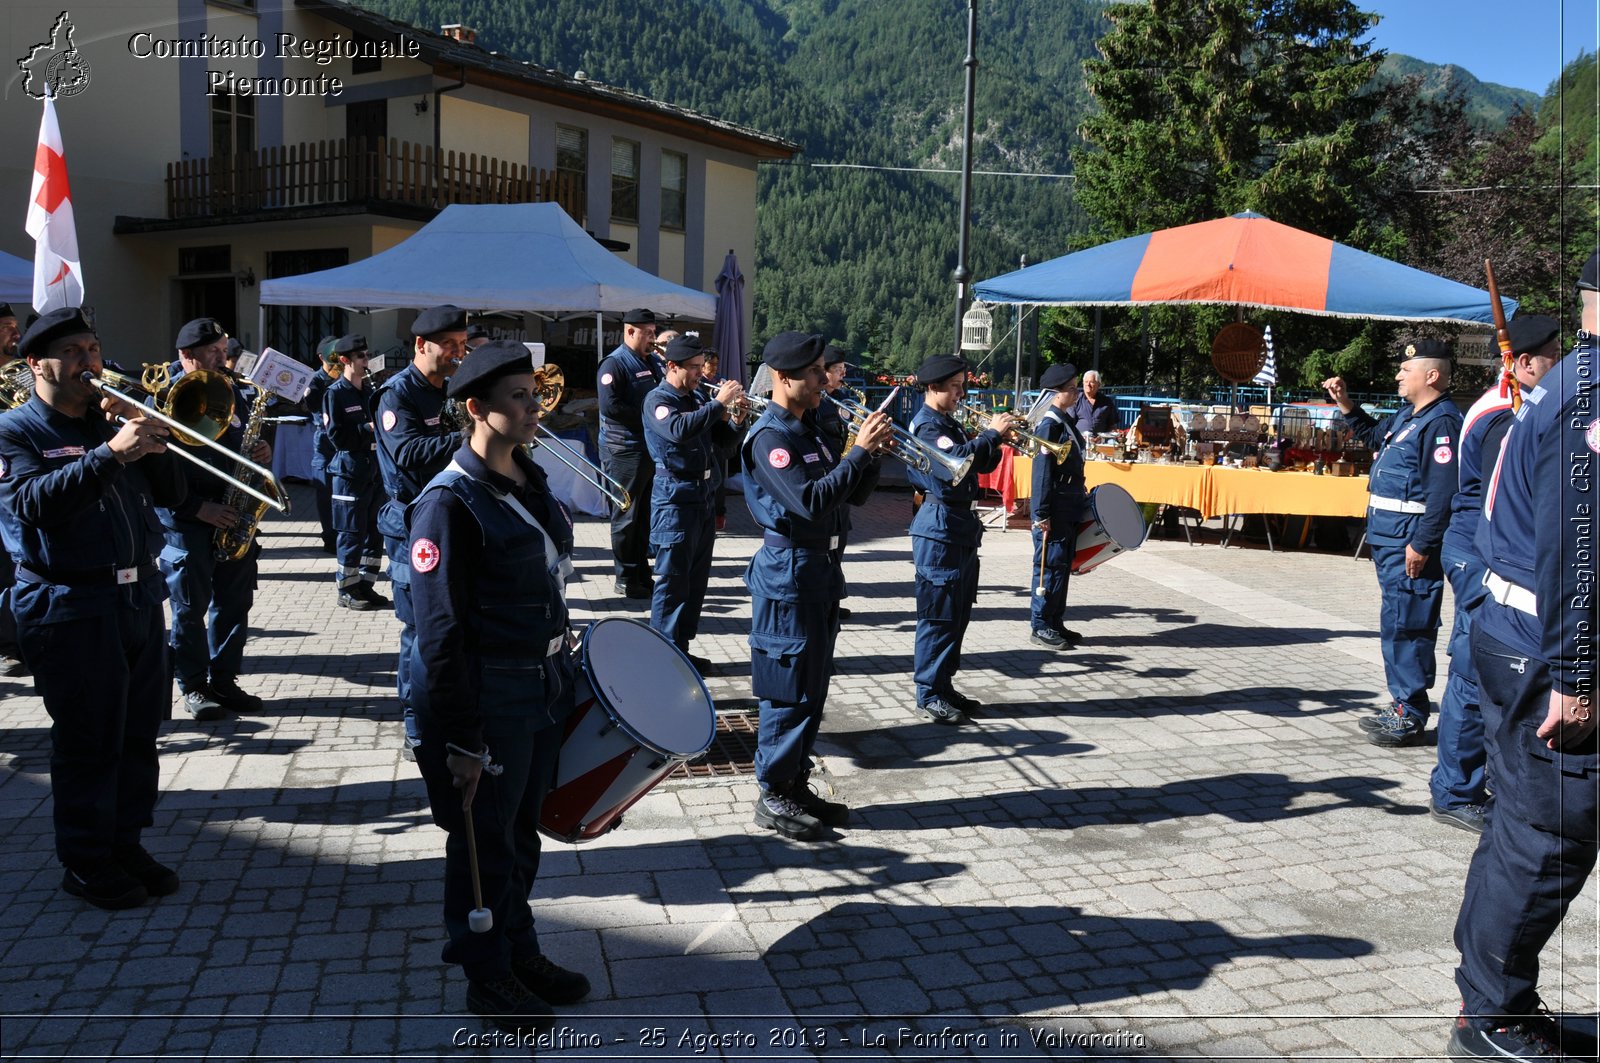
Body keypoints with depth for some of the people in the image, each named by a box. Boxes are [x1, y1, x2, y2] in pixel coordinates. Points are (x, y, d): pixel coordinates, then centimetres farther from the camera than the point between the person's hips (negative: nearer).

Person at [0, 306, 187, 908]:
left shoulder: (113, 418, 15)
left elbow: (171, 495, 12)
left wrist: (152, 445, -6)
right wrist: (111, 453, -28)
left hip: (140, 596, 6)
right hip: (72, 605, -6)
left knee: (140, 730, 11)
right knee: (87, 740, 1)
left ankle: (127, 842, 26)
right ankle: (86, 863, 14)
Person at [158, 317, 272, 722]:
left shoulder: (233, 392, 10)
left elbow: (246, 444, 23)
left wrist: (262, 451, -2)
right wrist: (199, 508, -20)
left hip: (232, 517, 6)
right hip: (185, 521, -6)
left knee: (235, 602, 8)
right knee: (191, 607, 2)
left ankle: (224, 681, 19)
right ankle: (193, 687, 14)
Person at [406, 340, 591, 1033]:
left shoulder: (531, 480, 7)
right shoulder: (449, 503, -19)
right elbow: (440, 632, -19)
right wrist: (462, 741, -19)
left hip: (545, 685, 8)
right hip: (489, 698, -7)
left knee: (522, 829, 21)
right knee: (486, 839, 10)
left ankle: (521, 952, 39)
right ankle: (487, 977, 28)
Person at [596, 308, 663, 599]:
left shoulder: (653, 362, 15)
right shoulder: (614, 364, -11)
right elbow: (610, 406, -21)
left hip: (651, 448, 8)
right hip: (625, 451, -8)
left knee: (645, 515, 13)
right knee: (627, 515, 0)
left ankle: (642, 574, 23)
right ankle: (626, 579, 8)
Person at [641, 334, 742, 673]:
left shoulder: (696, 398, 14)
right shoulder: (657, 400, -9)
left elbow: (722, 439, 15)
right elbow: (679, 430, -30)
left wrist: (729, 417, -5)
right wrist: (718, 403, -27)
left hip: (702, 494, 8)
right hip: (675, 496, -8)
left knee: (696, 580, 12)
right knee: (672, 580, -4)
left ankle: (682, 648, 22)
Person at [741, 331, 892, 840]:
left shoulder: (807, 429, 13)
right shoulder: (769, 436, -16)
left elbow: (839, 491, 17)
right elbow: (810, 502, -27)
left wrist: (871, 451, 2)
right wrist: (860, 451, -23)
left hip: (820, 569, 9)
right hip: (789, 573, -9)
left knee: (813, 687, 14)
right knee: (789, 689, -2)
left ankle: (797, 785, 25)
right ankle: (772, 796, 10)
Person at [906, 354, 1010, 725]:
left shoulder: (949, 423, 18)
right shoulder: (927, 425, -12)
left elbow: (982, 464, 19)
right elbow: (959, 458, -30)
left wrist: (995, 440, 1)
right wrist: (991, 433, -20)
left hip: (961, 528, 10)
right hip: (940, 530, -10)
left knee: (958, 614, 14)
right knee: (939, 614, -6)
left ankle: (944, 685, 23)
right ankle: (929, 696, 1)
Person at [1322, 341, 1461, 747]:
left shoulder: (1441, 422, -16)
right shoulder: (1408, 416, 15)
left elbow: (1443, 493, -23)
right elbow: (1373, 434, 37)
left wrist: (1422, 545, -25)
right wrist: (1345, 403, 25)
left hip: (1410, 543, -11)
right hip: (1390, 538, 11)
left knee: (1403, 626, -8)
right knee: (1398, 625, 16)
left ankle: (1409, 717, -1)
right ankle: (1403, 706, 26)